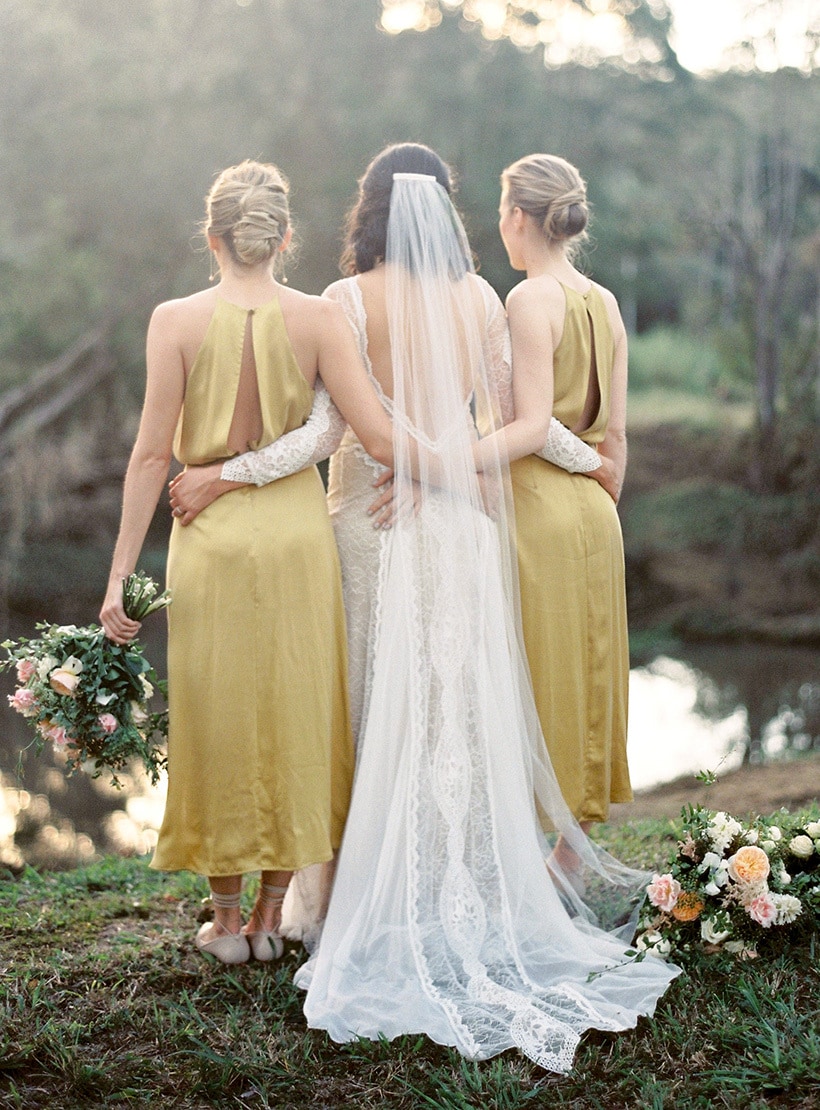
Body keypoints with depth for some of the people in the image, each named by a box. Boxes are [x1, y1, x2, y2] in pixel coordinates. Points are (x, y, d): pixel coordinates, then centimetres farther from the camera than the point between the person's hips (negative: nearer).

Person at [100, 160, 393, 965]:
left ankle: (226, 921, 21)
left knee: (218, 716, 11)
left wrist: (122, 569, -4)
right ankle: (270, 916, 21)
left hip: (211, 536, -1)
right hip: (298, 533, 1)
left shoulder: (177, 321, -8)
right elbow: (379, 439, -11)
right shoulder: (319, 319, -6)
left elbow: (152, 453, -9)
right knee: (294, 713, 13)